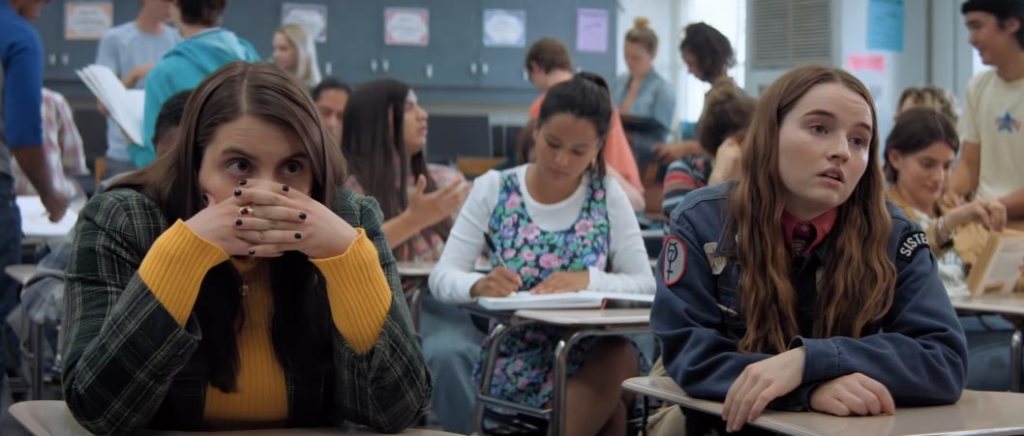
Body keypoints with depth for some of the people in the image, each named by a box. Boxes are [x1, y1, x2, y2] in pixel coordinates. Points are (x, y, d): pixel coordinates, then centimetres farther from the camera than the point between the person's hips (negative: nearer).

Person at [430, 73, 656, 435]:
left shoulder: (608, 196, 1)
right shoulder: (493, 190, 0)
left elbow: (645, 284, -4)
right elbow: (441, 278, -6)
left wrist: (588, 279, -24)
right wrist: (479, 285, -29)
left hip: (591, 357, 3)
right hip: (514, 361, -3)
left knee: (623, 357, -32)